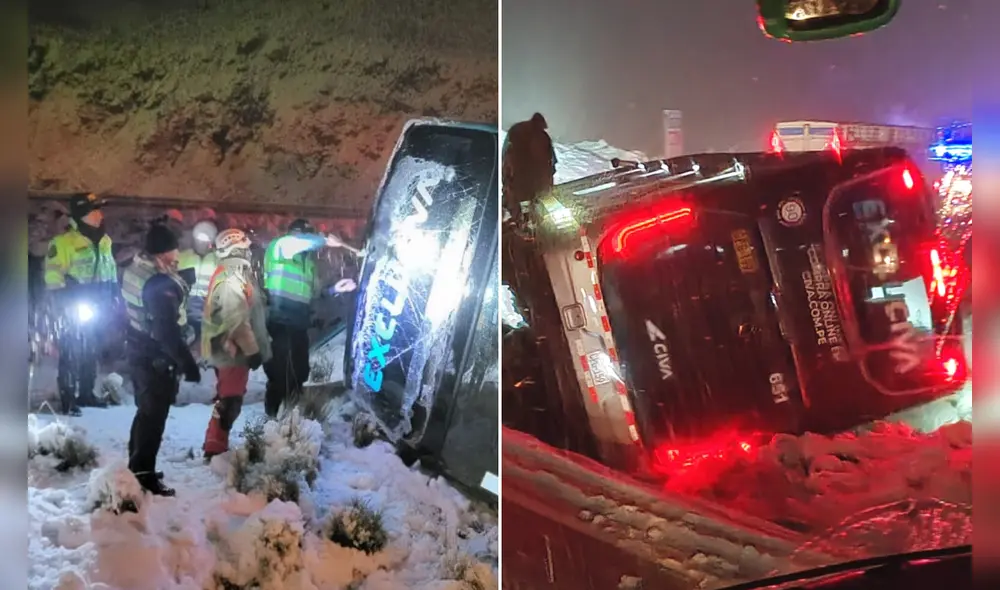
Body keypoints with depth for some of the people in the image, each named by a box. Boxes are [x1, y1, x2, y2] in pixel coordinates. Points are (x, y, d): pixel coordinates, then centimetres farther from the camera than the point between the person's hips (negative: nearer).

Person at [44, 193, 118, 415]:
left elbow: (111, 273, 20)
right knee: (72, 353, -3)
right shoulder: (63, 242, -14)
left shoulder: (104, 241, 9)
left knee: (91, 352, 14)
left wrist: (112, 298, 14)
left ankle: (86, 393, 26)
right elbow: (54, 278, -14)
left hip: (96, 310, 7)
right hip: (72, 311, -7)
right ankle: (68, 399, 4)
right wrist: (64, 307, -18)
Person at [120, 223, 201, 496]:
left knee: (145, 410, 21)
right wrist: (188, 363, -22)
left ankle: (136, 467, 33)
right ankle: (144, 475, 7)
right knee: (154, 415, 1)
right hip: (157, 359, -10)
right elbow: (168, 331, -27)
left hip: (138, 351, 10)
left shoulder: (134, 270, 3)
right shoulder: (160, 284, -26)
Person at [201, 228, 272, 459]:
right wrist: (252, 350, -20)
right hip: (234, 350, -10)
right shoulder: (233, 277, -21)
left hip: (226, 348, 10)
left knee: (227, 400, 20)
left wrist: (251, 347, 22)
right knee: (230, 402, -3)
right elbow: (238, 320, -25)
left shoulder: (226, 273, 11)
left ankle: (216, 446, 29)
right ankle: (215, 449, 3)